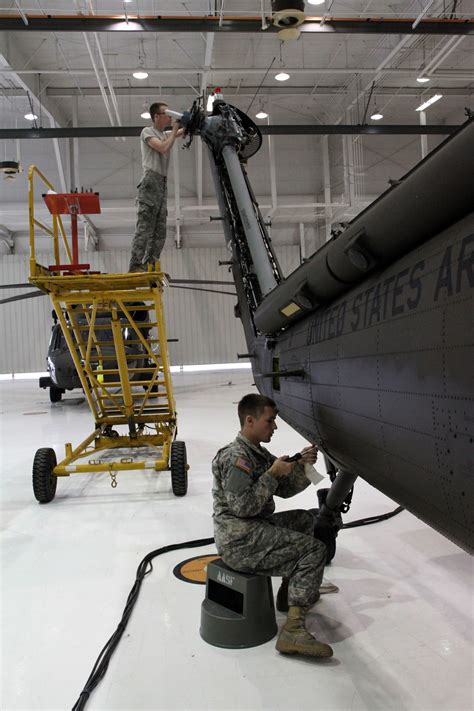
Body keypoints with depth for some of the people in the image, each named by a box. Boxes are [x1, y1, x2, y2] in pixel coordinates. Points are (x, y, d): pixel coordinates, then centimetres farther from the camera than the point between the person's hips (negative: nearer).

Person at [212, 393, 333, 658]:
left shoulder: (258, 452, 14)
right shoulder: (235, 457, -17)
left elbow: (285, 489, 15)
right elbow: (243, 506, -24)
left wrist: (301, 465, -1)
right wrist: (272, 474, -18)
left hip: (254, 527, 10)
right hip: (239, 539, -10)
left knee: (304, 520, 26)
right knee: (314, 549, -16)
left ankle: (290, 592, 27)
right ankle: (293, 630, -19)